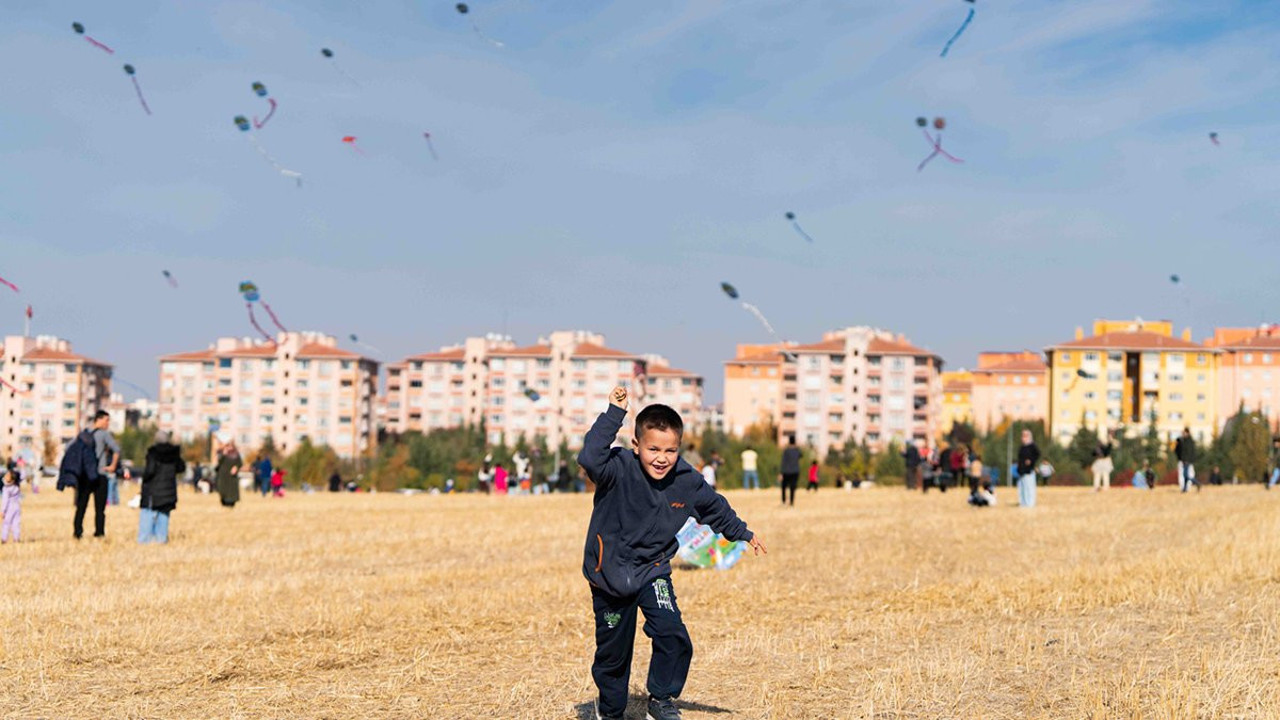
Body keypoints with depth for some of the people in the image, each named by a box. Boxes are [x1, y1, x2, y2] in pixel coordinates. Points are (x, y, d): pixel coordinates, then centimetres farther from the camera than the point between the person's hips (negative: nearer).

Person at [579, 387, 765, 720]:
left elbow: (714, 507, 11)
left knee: (672, 635, -19)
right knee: (613, 652, 10)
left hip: (653, 571, 3)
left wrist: (743, 533, 22)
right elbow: (590, 458, -43)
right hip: (610, 574, -3)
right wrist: (614, 414, -42)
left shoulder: (687, 482, -8)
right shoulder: (619, 470, -21)